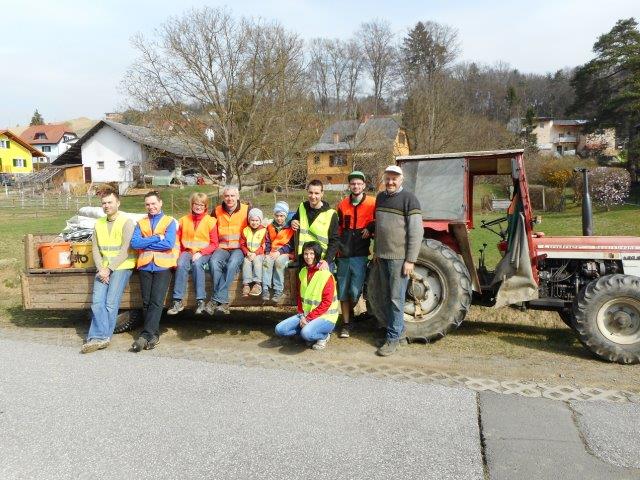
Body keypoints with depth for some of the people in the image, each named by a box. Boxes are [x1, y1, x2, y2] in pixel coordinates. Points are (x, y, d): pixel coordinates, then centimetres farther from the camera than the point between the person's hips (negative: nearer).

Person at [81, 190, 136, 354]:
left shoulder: (126, 222, -2)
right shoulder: (98, 224, 17)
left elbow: (125, 250, -10)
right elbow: (95, 249, 11)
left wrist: (109, 269, -13)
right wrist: (101, 269, -5)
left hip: (121, 267, -5)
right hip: (103, 268, 5)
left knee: (111, 303, -14)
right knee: (97, 302, -12)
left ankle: (98, 337, -8)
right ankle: (101, 337, -13)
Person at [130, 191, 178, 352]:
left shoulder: (169, 221, 8)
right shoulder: (141, 223, 18)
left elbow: (169, 244, -8)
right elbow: (134, 243, 1)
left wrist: (145, 243, -3)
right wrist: (156, 238, -7)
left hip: (163, 265, -3)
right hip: (145, 265, 4)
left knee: (156, 301, -13)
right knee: (146, 302, 1)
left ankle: (145, 335, -14)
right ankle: (153, 335, 9)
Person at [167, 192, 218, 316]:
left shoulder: (210, 221, 3)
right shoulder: (184, 220, 11)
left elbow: (214, 244, 0)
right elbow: (178, 240, 11)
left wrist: (200, 253, -14)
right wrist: (180, 253, -6)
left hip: (203, 252, -2)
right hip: (187, 251, 2)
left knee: (197, 264, -34)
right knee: (181, 265, -30)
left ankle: (200, 301, -30)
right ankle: (178, 301, -28)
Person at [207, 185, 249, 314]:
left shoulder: (246, 210, 2)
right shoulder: (217, 211, 10)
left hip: (239, 248, -2)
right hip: (222, 247, 2)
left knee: (232, 263, -34)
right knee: (214, 262, -30)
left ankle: (216, 299, -30)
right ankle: (224, 301, -31)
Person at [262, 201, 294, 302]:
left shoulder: (290, 228, 2)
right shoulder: (270, 227, 16)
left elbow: (291, 244, -3)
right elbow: (267, 242, 16)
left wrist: (279, 252, -15)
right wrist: (268, 252, -4)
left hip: (285, 253, -3)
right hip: (272, 253, 3)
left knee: (279, 261, -36)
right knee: (267, 261, -31)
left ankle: (278, 290, -31)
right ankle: (265, 289, -34)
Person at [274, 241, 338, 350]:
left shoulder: (326, 275, -14)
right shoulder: (303, 272, 7)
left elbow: (327, 302, -16)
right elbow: (300, 296, 12)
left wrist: (309, 318, -17)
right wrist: (302, 315, -3)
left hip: (325, 317, -6)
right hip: (305, 314, 7)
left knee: (307, 333, -34)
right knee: (279, 329, -10)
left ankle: (324, 335, 0)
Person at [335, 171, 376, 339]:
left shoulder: (372, 203, -4)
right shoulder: (342, 204, 8)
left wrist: (370, 228, -9)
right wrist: (337, 248, 13)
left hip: (360, 254, -3)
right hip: (344, 253, 3)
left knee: (355, 290, -5)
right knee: (343, 290, 5)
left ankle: (350, 311, 26)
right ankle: (346, 323, 16)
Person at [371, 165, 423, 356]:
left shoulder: (408, 199, -8)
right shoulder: (380, 197, 12)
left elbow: (416, 232, -12)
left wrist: (410, 260, -15)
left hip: (399, 258, -7)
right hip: (382, 256, 7)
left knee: (396, 298, -3)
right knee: (385, 297, 13)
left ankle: (393, 338, 4)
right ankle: (398, 328, 27)